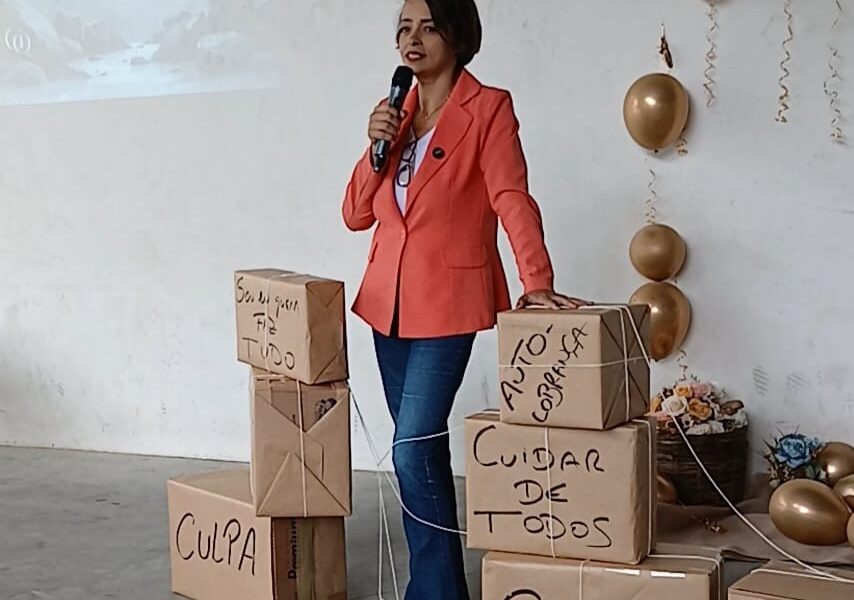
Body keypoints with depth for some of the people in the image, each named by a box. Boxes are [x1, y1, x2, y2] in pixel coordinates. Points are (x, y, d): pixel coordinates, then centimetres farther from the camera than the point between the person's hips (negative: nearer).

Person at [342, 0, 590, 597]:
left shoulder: (488, 107, -8)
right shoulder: (396, 112, 11)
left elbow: (513, 199, -19)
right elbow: (357, 214, 9)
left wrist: (537, 284, -31)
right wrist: (377, 147, -7)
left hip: (447, 302, -7)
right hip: (389, 300, 7)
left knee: (414, 451, -13)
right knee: (421, 449, 13)